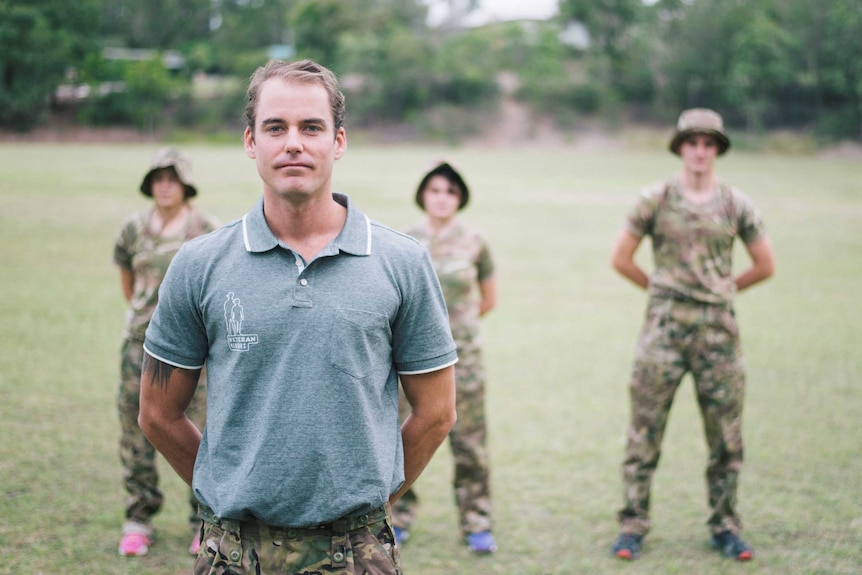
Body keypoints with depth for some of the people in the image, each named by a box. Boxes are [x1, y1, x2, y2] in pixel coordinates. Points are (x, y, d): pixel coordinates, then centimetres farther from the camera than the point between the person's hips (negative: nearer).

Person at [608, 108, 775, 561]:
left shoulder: (736, 205, 6)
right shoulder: (655, 200, 1)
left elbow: (765, 265, 15)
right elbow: (621, 258, 7)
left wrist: (723, 290, 14)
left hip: (718, 326, 2)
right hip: (664, 325, -2)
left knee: (726, 433, 5)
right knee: (646, 429, -2)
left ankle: (725, 527, 17)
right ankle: (633, 525, 7)